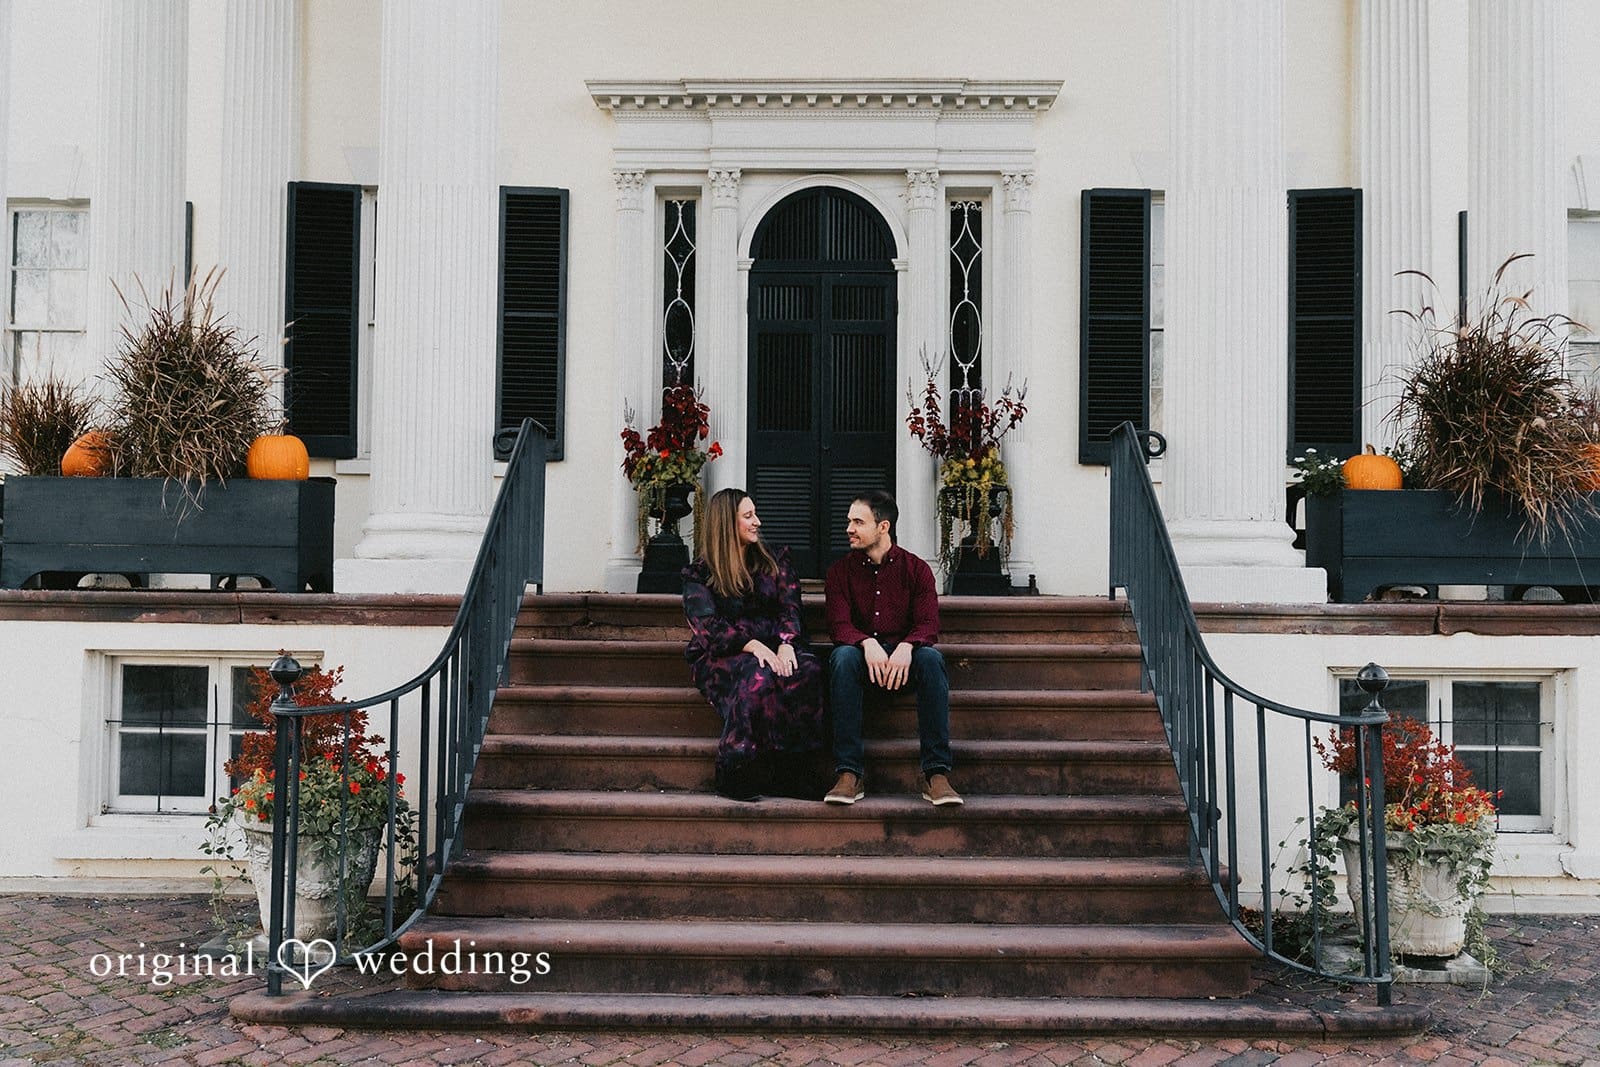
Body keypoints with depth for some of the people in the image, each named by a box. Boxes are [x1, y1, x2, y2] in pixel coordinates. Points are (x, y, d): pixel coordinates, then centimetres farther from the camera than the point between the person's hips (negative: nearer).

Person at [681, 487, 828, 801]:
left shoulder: (774, 561, 18)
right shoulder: (700, 574, 7)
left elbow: (790, 607, 4)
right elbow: (707, 626, -7)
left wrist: (786, 643, -18)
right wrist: (752, 646, -25)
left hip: (774, 648, 3)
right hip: (721, 657, -3)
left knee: (808, 670, -32)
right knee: (758, 675, -38)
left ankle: (794, 772, -30)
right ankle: (736, 775, -31)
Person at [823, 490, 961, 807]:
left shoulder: (916, 569, 5)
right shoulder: (842, 569, 7)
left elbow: (928, 624, -6)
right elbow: (839, 624, -6)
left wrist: (905, 648, -29)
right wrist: (867, 643, -29)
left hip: (903, 660, 0)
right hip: (862, 654, 0)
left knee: (931, 658, -33)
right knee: (843, 656, -34)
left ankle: (936, 773, -34)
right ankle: (850, 773, -36)